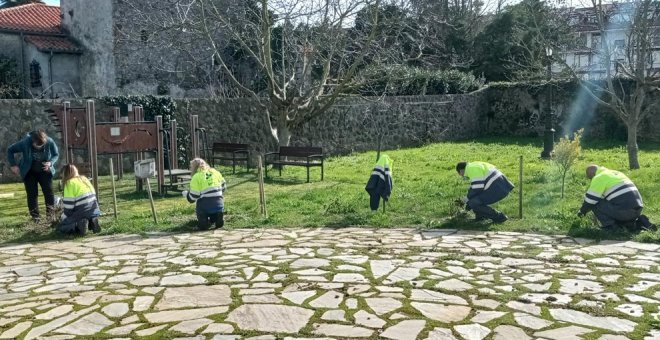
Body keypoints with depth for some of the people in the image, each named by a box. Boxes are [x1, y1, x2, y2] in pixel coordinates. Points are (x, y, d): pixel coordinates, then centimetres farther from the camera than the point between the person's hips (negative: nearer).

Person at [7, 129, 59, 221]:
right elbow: (10, 150, -8)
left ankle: (51, 214, 4)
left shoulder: (50, 142, -22)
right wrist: (13, 165, -13)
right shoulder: (25, 142, -24)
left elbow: (56, 154, -3)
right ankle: (35, 216, 8)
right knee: (32, 194, 0)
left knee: (49, 192, -6)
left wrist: (51, 163, -23)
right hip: (29, 173, -1)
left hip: (44, 171, 1)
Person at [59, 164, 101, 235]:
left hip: (82, 212, -7)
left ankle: (80, 225, -15)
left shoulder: (70, 183, -4)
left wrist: (64, 217, 4)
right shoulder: (84, 179, 16)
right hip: (94, 211, 7)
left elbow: (68, 204, -9)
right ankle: (92, 221, 4)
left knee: (61, 227, 12)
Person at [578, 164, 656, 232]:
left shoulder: (599, 178, -3)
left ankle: (610, 225, -3)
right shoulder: (615, 173, 25)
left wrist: (582, 211, 14)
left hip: (624, 210, -9)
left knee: (595, 204, 1)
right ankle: (637, 222, 12)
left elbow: (590, 199, -4)